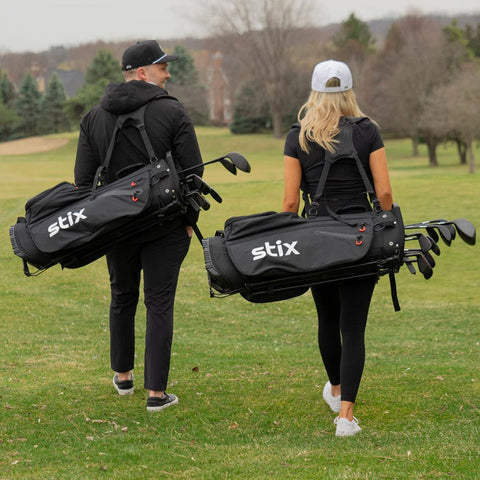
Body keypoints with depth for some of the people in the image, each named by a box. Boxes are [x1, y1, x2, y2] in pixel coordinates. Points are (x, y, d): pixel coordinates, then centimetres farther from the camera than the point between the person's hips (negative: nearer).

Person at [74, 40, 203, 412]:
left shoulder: (95, 116, 4)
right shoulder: (172, 112, -10)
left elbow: (83, 178, 4)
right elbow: (193, 171, -11)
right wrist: (190, 219, -1)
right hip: (165, 227, -4)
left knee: (122, 297, 22)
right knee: (160, 304, 1)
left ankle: (123, 376, 33)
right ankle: (157, 392, -1)